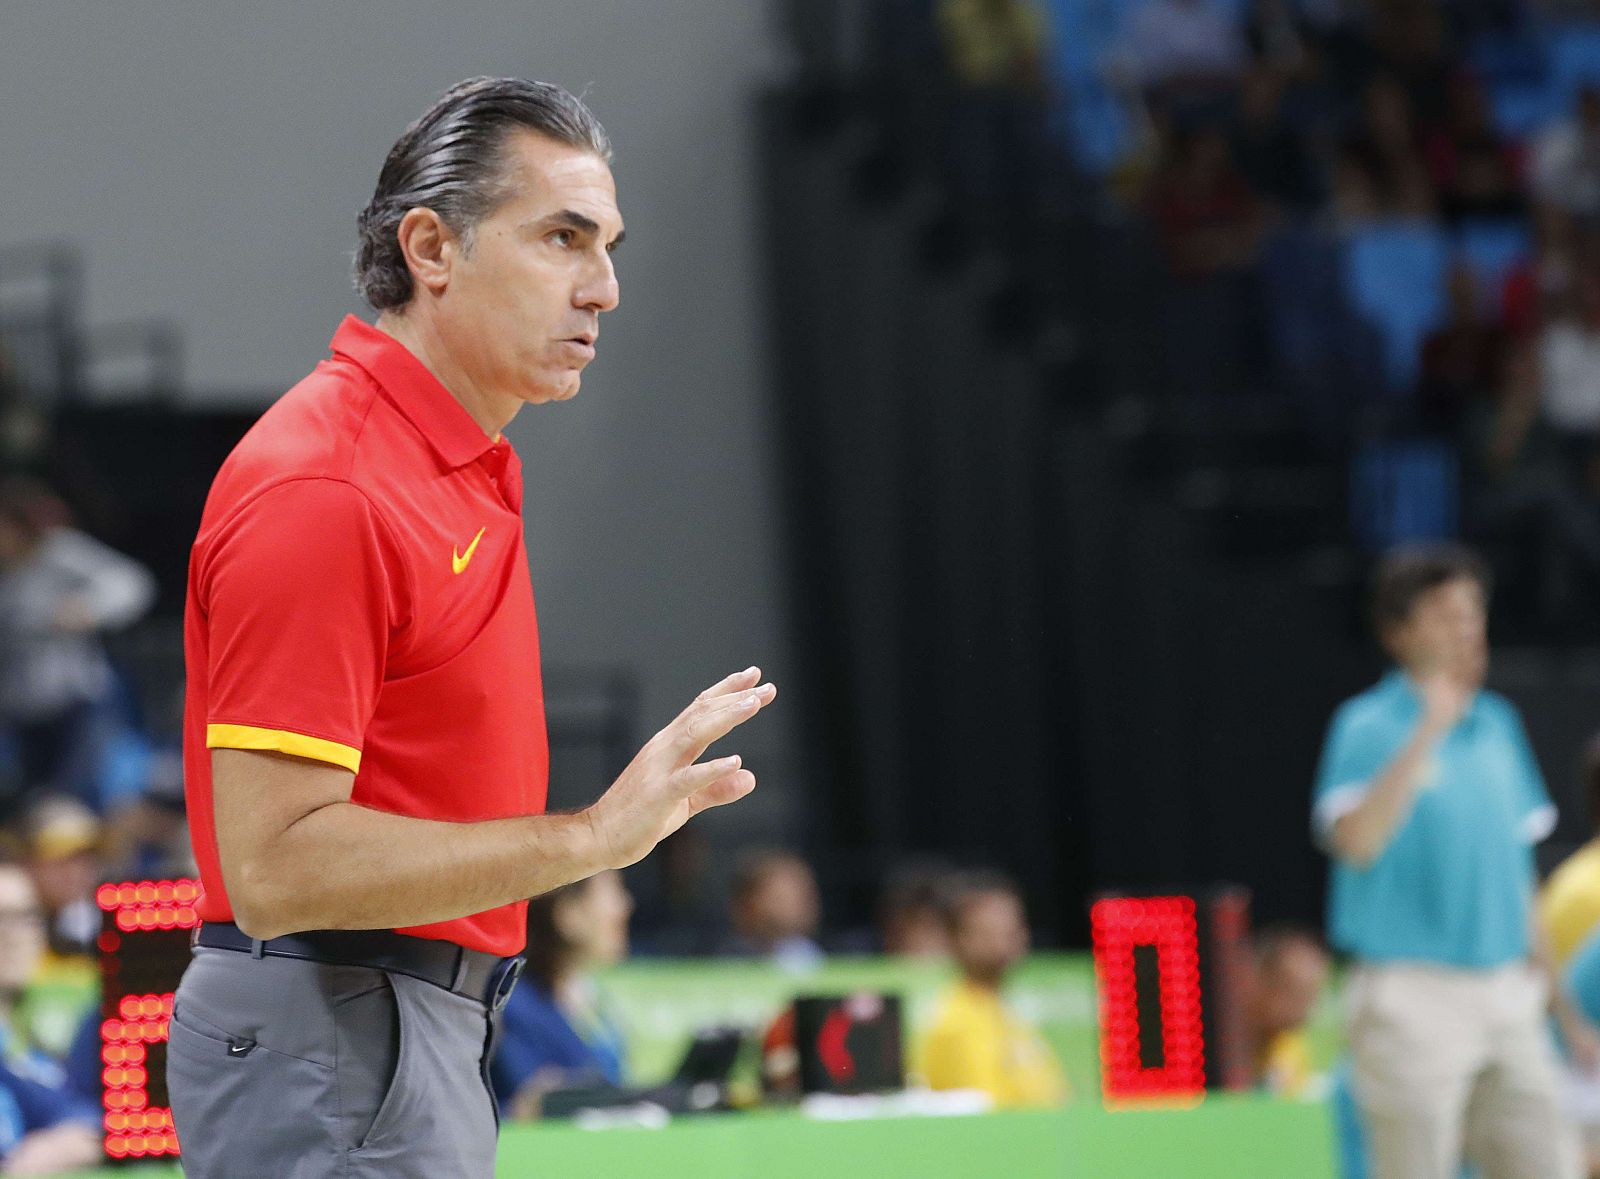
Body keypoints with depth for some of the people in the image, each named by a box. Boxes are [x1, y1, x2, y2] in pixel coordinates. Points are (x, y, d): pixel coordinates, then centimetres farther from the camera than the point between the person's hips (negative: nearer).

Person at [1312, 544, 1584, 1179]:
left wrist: (1550, 986, 20)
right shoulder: (1369, 727, -7)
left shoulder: (1497, 723, 12)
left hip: (1506, 993, 6)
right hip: (1414, 999, -6)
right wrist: (1428, 733, -24)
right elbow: (1356, 840, -25)